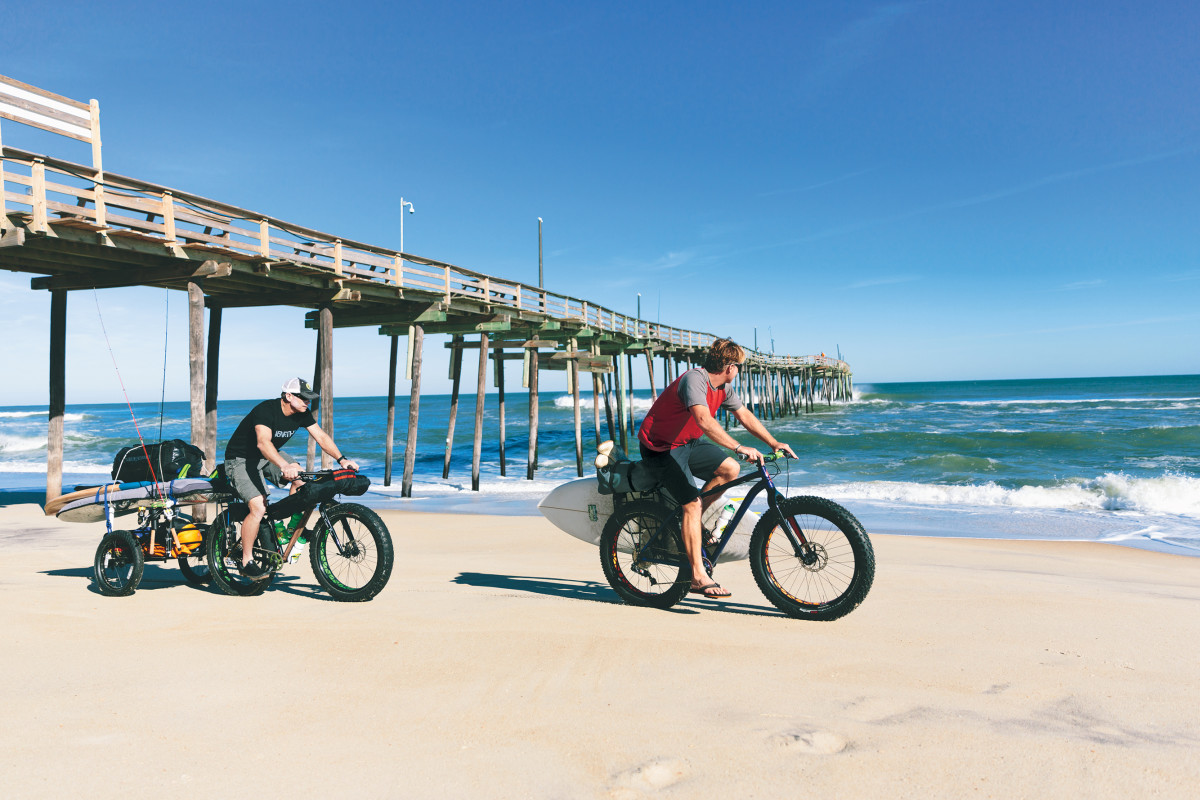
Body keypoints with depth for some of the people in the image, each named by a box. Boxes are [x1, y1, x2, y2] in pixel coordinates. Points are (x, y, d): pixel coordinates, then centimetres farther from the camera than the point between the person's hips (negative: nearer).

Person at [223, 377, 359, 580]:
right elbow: (263, 442, -45)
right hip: (240, 460, -7)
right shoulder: (266, 410, -30)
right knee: (259, 508, -22)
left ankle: (296, 528, 2)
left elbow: (321, 437, -8)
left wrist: (342, 459, -23)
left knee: (302, 480, -17)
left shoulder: (302, 414, -8)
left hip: (268, 457, 7)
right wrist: (284, 466, -61)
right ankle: (246, 563, -9)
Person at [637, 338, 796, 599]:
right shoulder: (694, 379, -26)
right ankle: (698, 577, -13)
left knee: (730, 469, -5)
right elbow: (704, 420, -41)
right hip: (660, 448, -9)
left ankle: (688, 524, 8)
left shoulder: (722, 387, 3)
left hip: (687, 443, 9)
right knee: (693, 504, -17)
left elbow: (744, 415, 11)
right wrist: (739, 448, -45)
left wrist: (774, 443, 5)